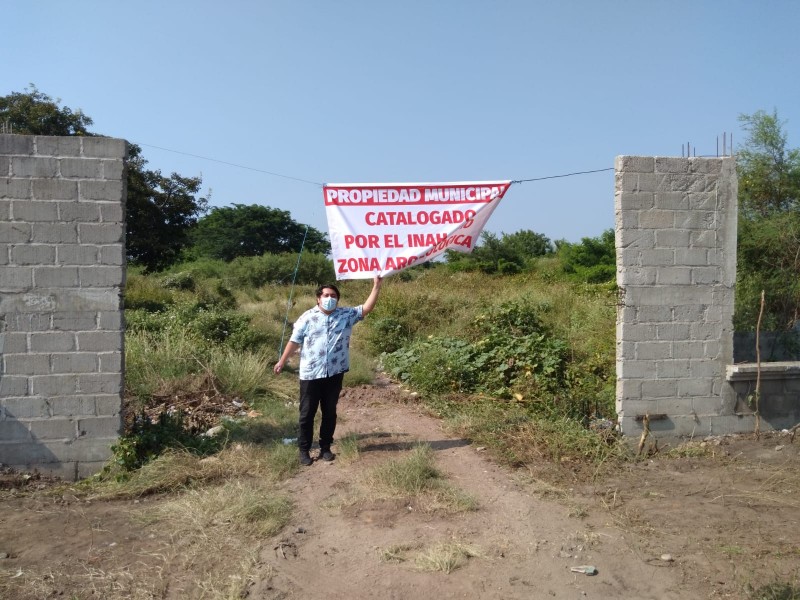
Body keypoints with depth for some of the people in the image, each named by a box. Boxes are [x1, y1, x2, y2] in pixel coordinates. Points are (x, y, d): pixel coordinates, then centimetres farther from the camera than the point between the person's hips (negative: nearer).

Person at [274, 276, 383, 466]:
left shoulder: (346, 315, 4)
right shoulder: (308, 317, -2)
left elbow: (366, 308, -1)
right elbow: (294, 341, 1)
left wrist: (376, 287, -9)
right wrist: (282, 362, 2)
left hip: (334, 374, 2)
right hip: (310, 374, -2)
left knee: (330, 413, 12)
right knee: (307, 413, 5)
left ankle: (325, 447, 25)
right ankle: (304, 450, 16)